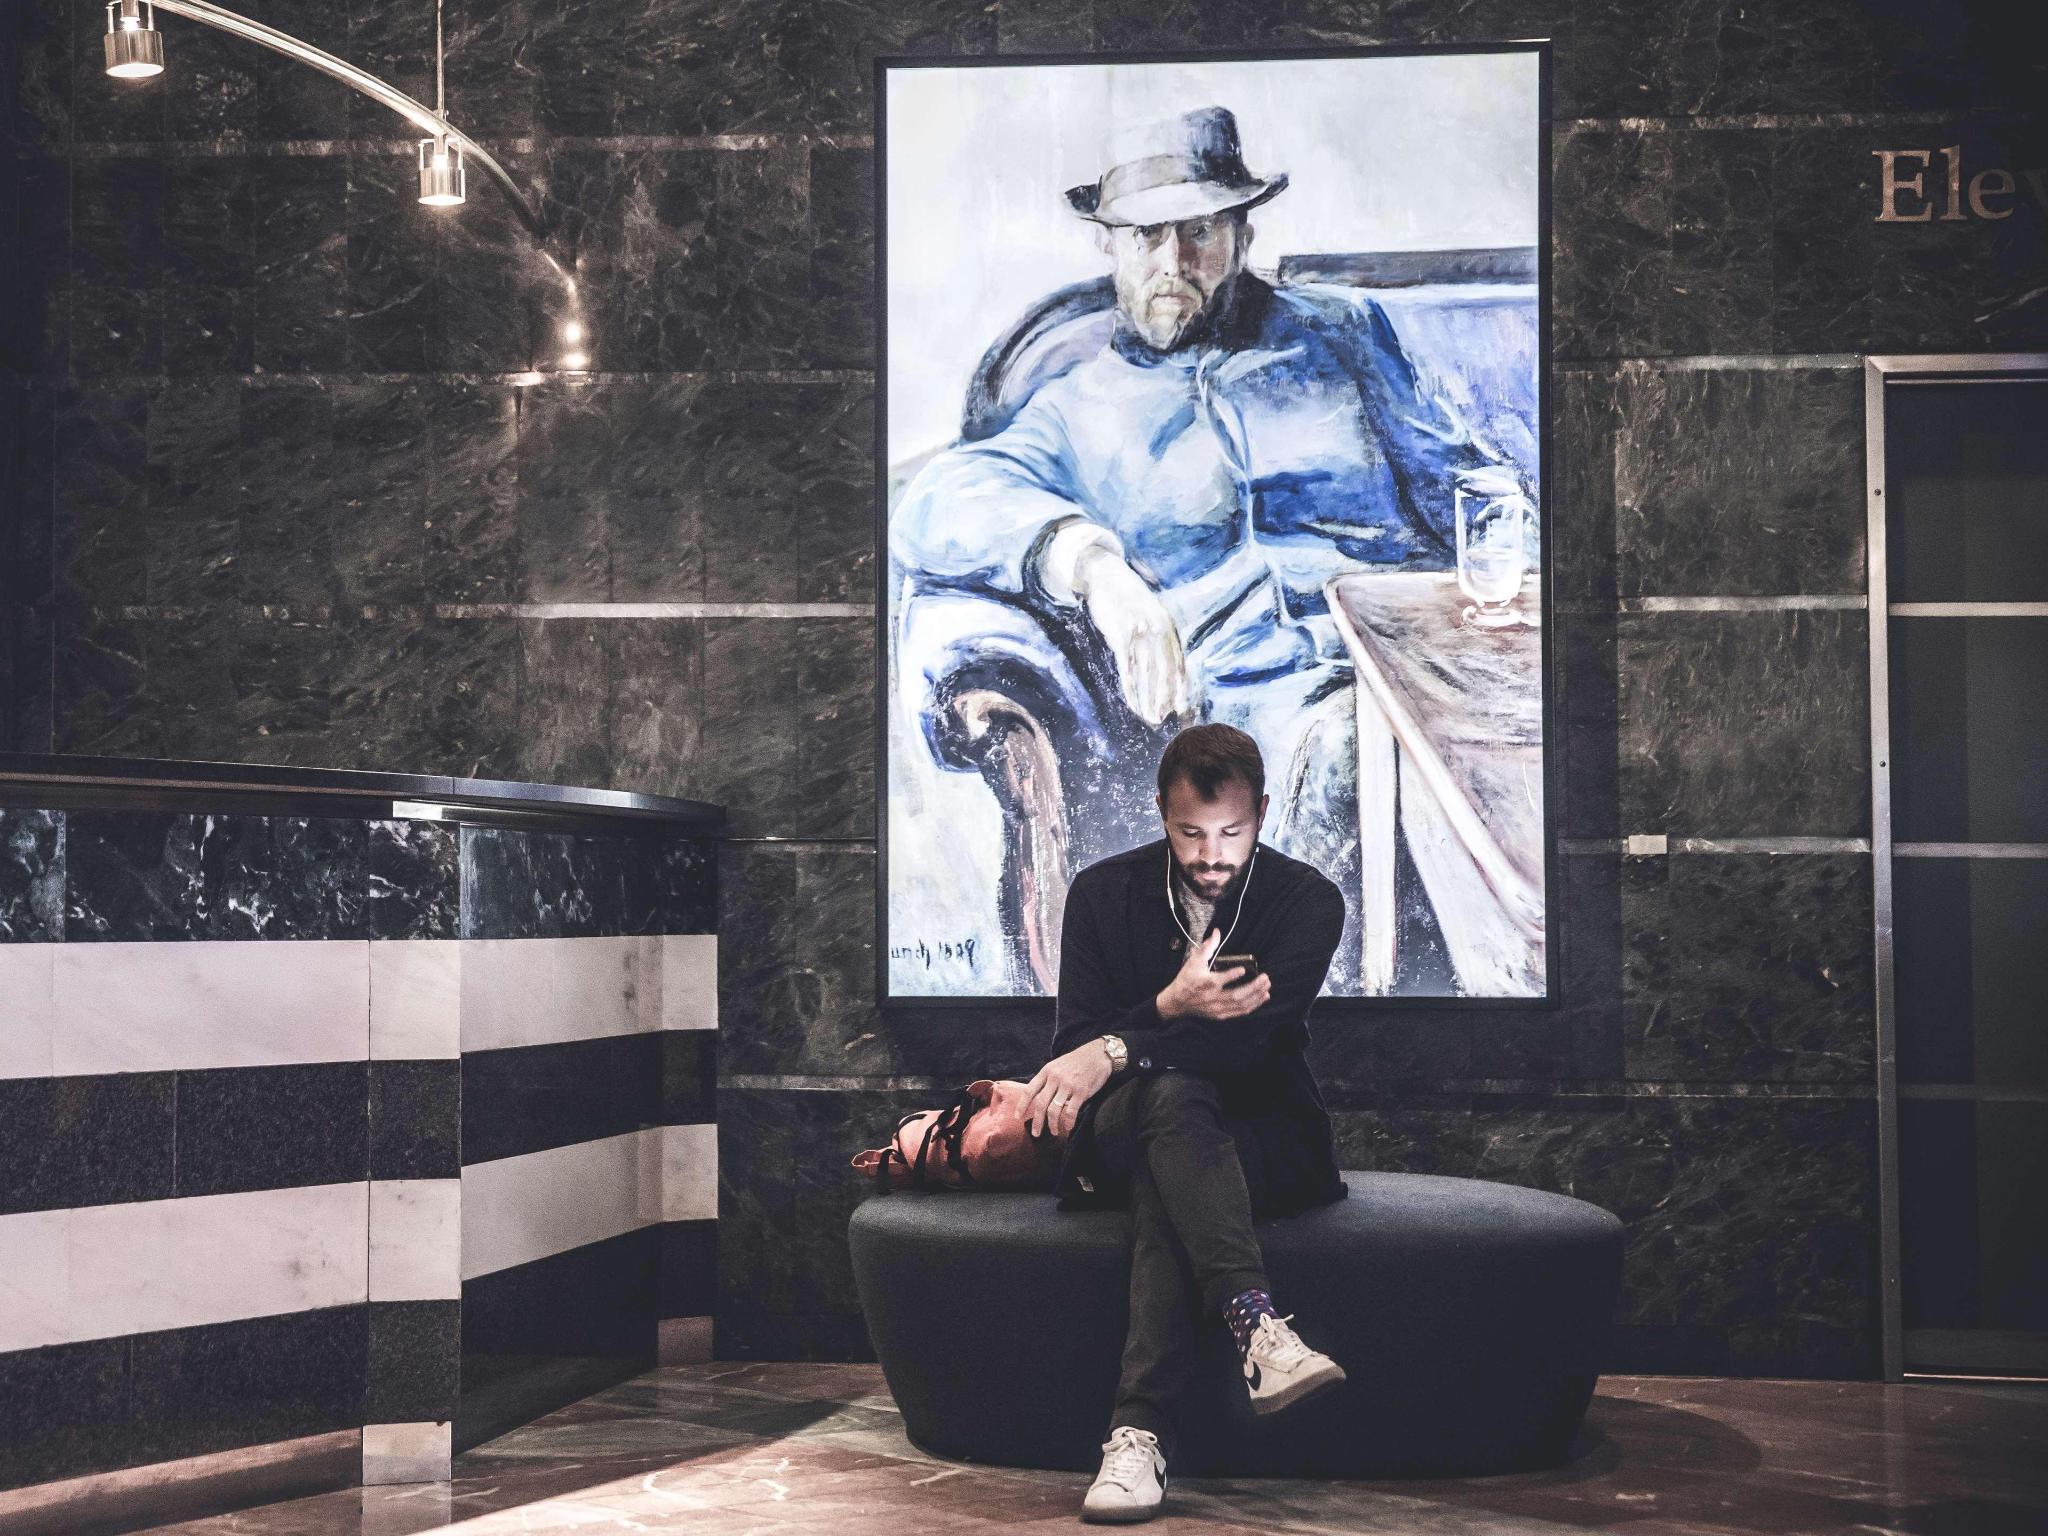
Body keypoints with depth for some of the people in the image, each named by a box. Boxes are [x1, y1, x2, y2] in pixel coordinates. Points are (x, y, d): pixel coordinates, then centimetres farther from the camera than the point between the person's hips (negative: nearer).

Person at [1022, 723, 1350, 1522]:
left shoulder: (1307, 901, -3)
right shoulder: (1103, 893, 2)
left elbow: (1255, 1039, -18)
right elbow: (1074, 1046, -5)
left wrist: (1117, 1050, -31)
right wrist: (1171, 1011, -26)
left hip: (1264, 1140, 0)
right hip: (1118, 1134, 0)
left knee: (1165, 1183, -37)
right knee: (1170, 1092, -38)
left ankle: (1140, 1430, -49)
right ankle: (1258, 1327, -56)